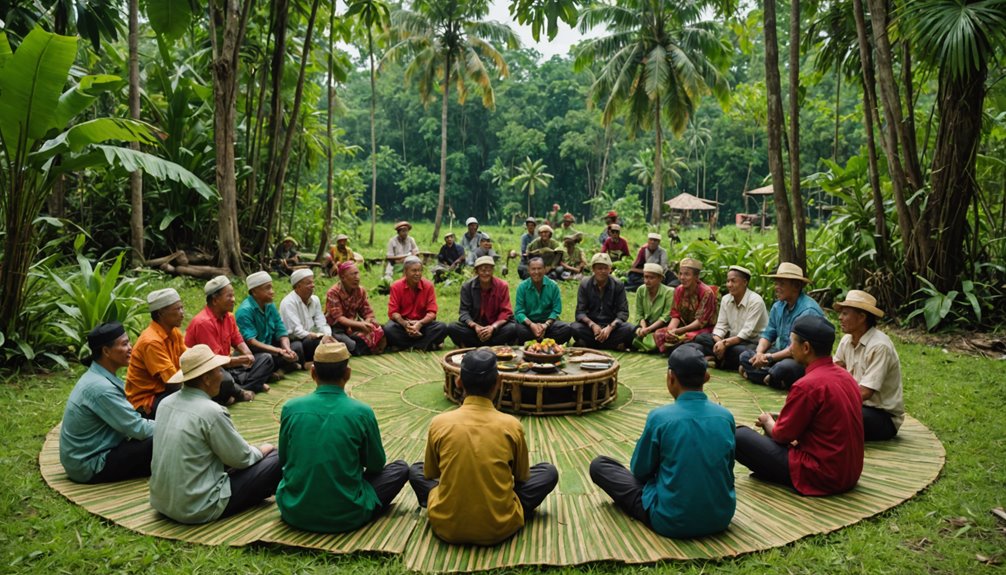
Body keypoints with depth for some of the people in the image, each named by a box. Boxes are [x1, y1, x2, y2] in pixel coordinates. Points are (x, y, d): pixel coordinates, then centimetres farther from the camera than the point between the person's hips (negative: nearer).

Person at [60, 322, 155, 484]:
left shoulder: (98, 376, 4)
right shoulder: (101, 387, -26)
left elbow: (128, 421, 10)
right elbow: (137, 429, -23)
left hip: (87, 454, 10)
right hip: (91, 466, -10)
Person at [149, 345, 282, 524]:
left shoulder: (167, 403, 1)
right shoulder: (211, 412, -22)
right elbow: (242, 458, -12)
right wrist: (261, 451, 10)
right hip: (200, 509, -8)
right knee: (276, 460, -1)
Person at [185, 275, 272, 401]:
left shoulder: (228, 316, 3)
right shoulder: (203, 322, -23)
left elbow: (238, 341, 11)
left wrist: (248, 355, -11)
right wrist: (244, 359, -19)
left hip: (225, 365, 9)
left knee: (266, 359, 7)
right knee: (225, 379, -42)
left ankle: (237, 388, -16)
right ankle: (240, 393, -7)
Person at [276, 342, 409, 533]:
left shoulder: (291, 408, -8)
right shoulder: (361, 412, -14)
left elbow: (283, 460, 7)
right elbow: (377, 464, 1)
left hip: (294, 512, 3)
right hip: (345, 517, -3)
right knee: (401, 468, 15)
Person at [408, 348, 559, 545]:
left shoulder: (439, 423, -7)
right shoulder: (511, 425, -9)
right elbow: (522, 477, 8)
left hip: (446, 527, 1)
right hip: (499, 528, -1)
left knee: (416, 471, 26)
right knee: (548, 471, 17)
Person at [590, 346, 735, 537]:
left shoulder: (660, 417, -16)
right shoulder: (726, 416, -4)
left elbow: (639, 471, -2)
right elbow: (727, 469, 11)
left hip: (672, 522, -5)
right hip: (721, 518, 6)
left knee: (599, 465, 8)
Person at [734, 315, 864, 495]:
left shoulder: (807, 385, -21)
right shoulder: (846, 376, 5)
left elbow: (781, 435, -11)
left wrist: (767, 421, 10)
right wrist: (774, 420, 15)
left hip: (821, 478, -9)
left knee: (741, 435, -6)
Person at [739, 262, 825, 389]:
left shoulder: (809, 311, -19)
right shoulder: (778, 306, 7)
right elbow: (768, 334, 10)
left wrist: (769, 358, -21)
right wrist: (759, 353, -12)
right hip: (781, 353, 8)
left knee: (782, 368, -38)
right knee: (746, 356, -6)